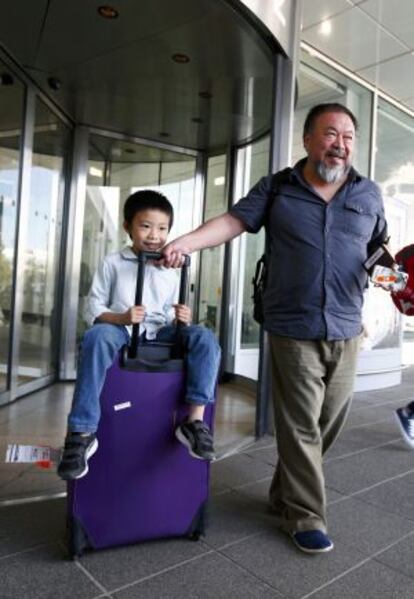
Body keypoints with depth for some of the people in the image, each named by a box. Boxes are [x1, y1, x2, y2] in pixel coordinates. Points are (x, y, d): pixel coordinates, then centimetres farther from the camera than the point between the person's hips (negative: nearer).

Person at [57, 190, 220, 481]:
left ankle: (195, 420, -24)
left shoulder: (170, 273, 16)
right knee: (97, 336, -38)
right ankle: (82, 432, -31)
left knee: (204, 337, -22)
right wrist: (121, 318, -20)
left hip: (158, 334, 3)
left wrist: (181, 319, -9)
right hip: (120, 330, -3)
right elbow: (94, 309, 1)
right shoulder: (113, 263, 6)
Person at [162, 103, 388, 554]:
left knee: (328, 423, 12)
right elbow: (233, 221, -6)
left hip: (346, 331, 4)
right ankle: (306, 516, 21)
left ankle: (284, 495, 33)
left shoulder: (368, 194, 11)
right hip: (293, 330, -3)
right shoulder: (276, 189, 4)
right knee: (301, 427, 3)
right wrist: (185, 242, -20)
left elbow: (383, 248, 19)